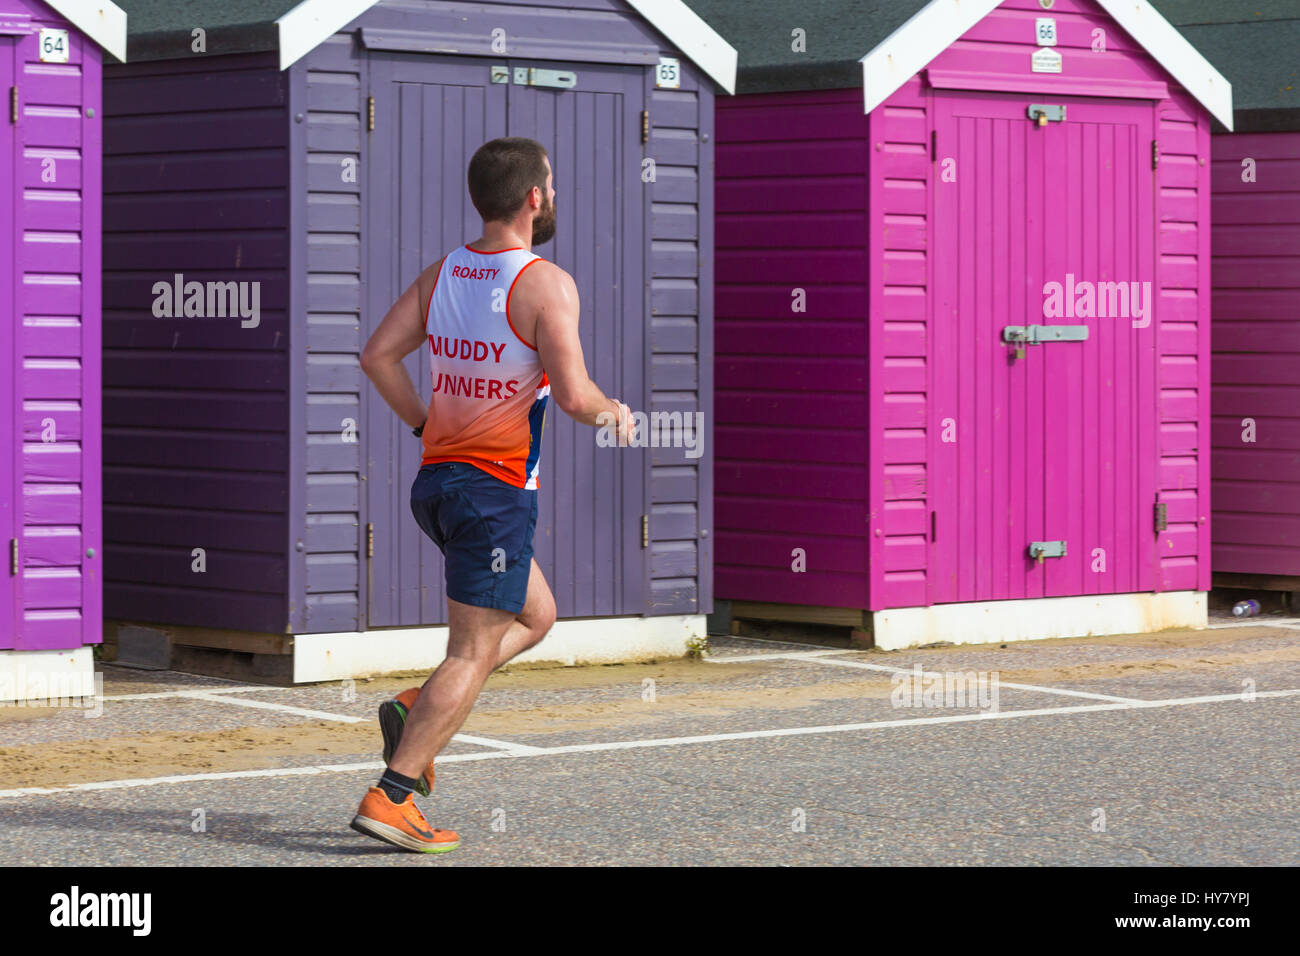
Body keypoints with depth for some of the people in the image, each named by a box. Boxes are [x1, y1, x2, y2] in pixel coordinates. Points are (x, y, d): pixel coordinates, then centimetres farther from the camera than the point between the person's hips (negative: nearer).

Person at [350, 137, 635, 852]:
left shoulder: (442, 274, 8)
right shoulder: (546, 284, -13)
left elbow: (377, 355, 7)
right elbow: (572, 395, -19)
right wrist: (610, 413, 1)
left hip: (436, 476, 8)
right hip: (496, 489, -8)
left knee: (534, 617, 23)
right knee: (473, 653, -3)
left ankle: (415, 706, 7)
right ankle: (390, 799, -8)